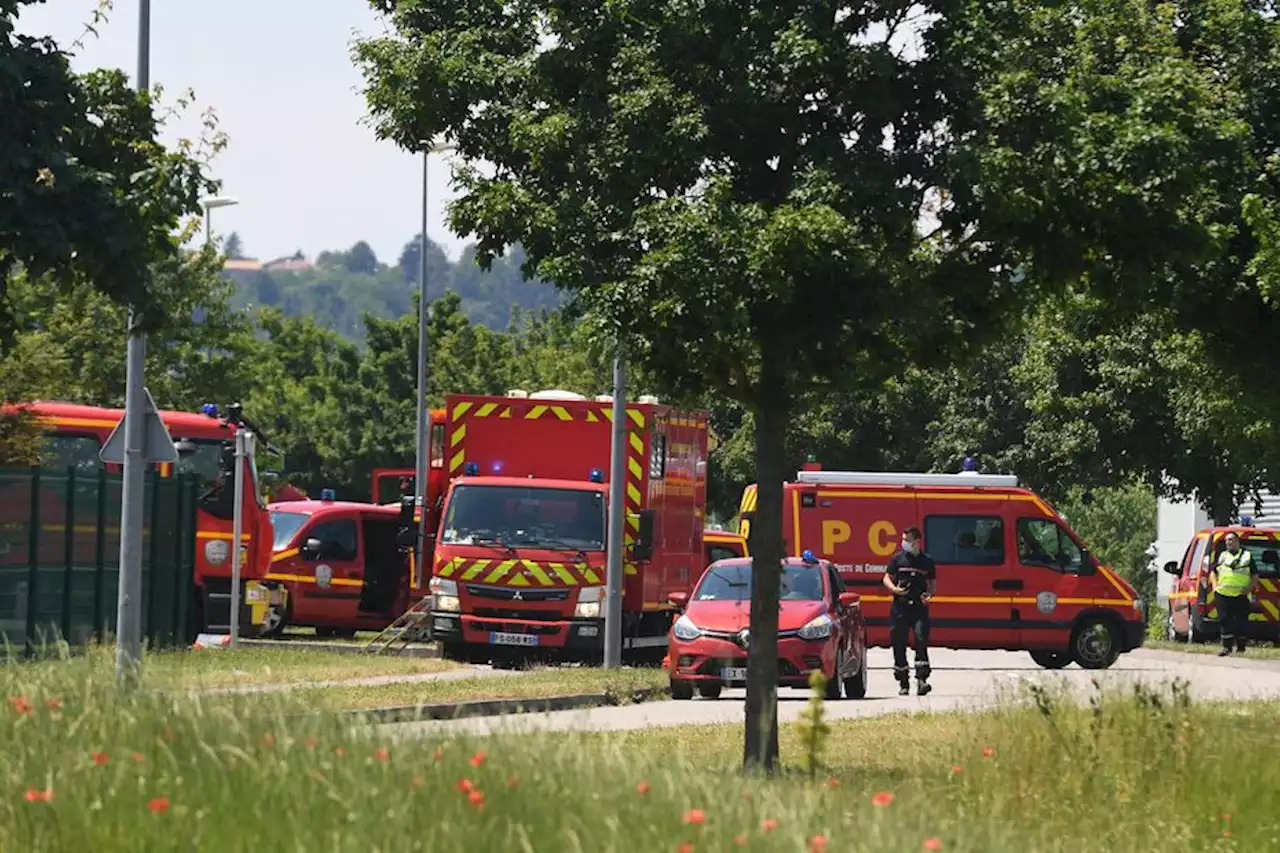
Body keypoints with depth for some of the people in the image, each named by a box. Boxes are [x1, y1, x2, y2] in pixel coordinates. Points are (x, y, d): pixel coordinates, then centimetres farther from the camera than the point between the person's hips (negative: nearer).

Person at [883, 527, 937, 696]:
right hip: (900, 607, 1)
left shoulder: (927, 561, 9)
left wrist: (929, 594, -6)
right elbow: (887, 578, 10)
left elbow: (933, 583, 15)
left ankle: (921, 679, -16)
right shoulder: (898, 559, 7)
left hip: (920, 607, -1)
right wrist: (894, 589, -11)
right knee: (898, 645, 2)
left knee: (921, 639, -16)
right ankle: (903, 683, 12)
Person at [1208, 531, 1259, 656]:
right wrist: (1214, 585, 4)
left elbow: (1255, 575, 10)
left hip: (1241, 595, -2)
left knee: (1241, 621, -3)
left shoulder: (1247, 556, 11)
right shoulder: (1222, 556, 18)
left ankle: (1241, 647, 7)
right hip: (1223, 594, 2)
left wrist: (1249, 588, -5)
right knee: (1225, 621, -3)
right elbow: (1213, 572, 20)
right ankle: (1226, 647, 2)